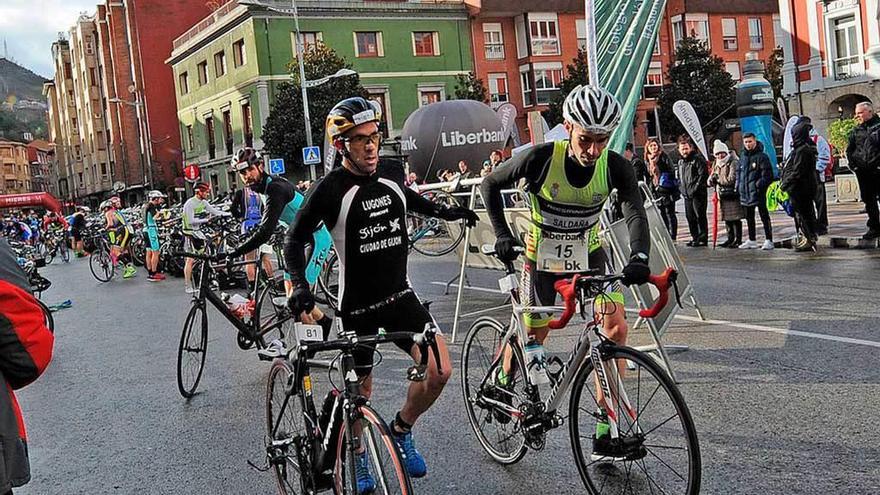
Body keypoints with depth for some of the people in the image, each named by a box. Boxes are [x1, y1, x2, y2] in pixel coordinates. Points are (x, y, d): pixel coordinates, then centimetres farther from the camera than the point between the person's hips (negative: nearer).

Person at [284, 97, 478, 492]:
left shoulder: (392, 172, -2)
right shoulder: (331, 189, -17)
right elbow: (295, 238, -8)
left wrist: (446, 212, 24)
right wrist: (300, 285, -22)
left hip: (399, 294, 4)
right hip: (357, 304, -4)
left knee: (440, 371, -10)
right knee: (362, 389, 8)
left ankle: (401, 431, 18)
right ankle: (357, 458, 36)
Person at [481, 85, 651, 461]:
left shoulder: (614, 166, -17)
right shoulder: (541, 158, -23)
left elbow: (635, 212, -29)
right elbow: (490, 184, -9)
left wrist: (639, 258, -47)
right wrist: (502, 233, -18)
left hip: (589, 252, 2)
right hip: (542, 257, -2)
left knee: (616, 328, -14)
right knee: (532, 338, 4)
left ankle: (606, 430, -7)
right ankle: (501, 384, 40)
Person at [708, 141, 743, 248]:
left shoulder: (733, 163, -10)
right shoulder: (716, 164, 15)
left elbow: (731, 179, -19)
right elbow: (710, 181, 13)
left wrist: (718, 179, -10)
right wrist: (712, 180, -11)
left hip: (732, 194, -7)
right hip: (722, 195, 7)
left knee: (735, 218, -4)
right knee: (727, 219, 13)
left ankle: (738, 239, 2)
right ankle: (730, 239, 22)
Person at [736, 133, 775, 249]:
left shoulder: (762, 156, -7)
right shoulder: (742, 158, 15)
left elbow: (767, 174, -11)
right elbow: (738, 173, 22)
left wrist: (760, 184, -19)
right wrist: (738, 186, 10)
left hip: (758, 192, -7)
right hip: (745, 193, 7)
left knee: (764, 216, -4)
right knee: (749, 218, 14)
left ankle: (768, 240, -3)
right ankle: (751, 241, 23)